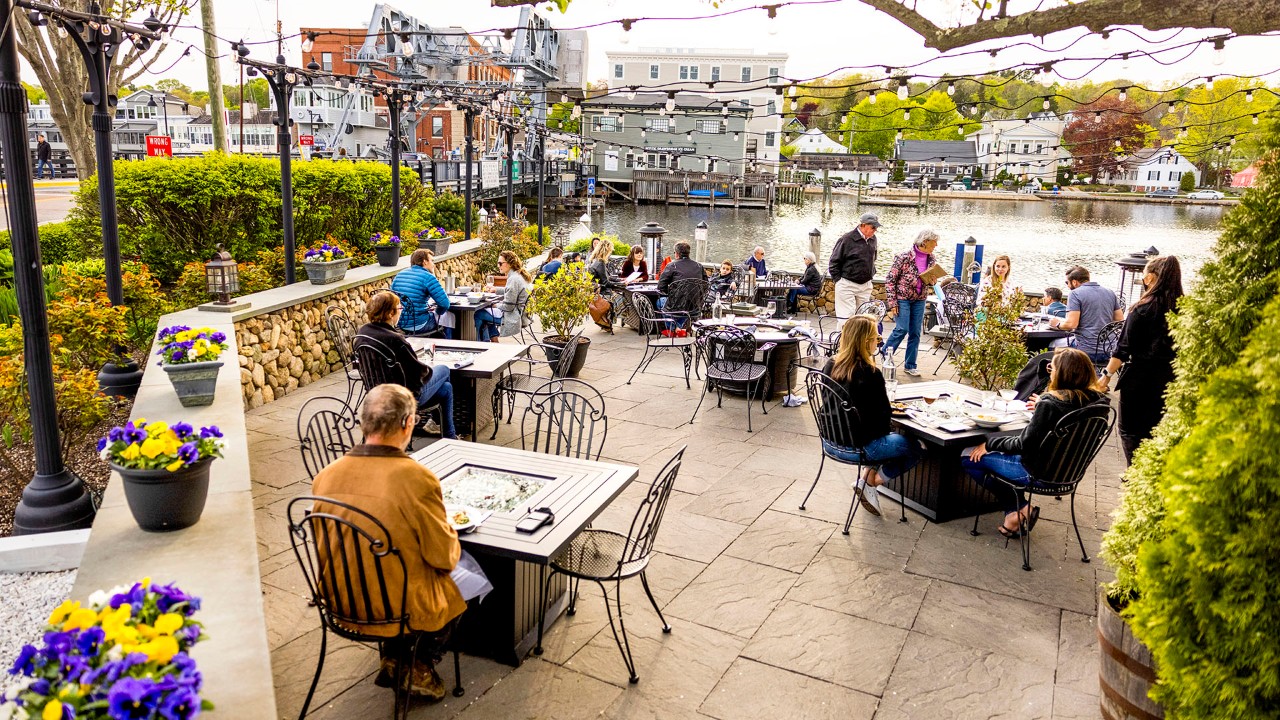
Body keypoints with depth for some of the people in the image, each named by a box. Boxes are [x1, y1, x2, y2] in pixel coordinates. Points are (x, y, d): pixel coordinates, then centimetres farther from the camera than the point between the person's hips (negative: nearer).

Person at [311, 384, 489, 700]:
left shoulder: (325, 476, -10)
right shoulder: (417, 478, -26)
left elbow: (324, 549, 5)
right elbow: (444, 557, -15)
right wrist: (449, 531, 6)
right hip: (401, 609, -5)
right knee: (467, 577, 22)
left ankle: (393, 657, 26)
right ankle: (421, 666, 22)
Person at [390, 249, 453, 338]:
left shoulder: (399, 274, 8)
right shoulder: (428, 277, -13)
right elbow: (445, 303, -18)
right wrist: (436, 312, 5)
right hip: (418, 325, -7)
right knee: (449, 317, 17)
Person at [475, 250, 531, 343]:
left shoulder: (513, 279, -22)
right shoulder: (519, 275, 9)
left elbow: (508, 306, -22)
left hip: (514, 317, -10)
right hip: (519, 313, 10)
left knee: (478, 314, 0)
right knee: (487, 310, 27)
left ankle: (484, 344, 13)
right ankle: (494, 341, 25)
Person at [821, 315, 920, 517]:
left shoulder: (830, 366, -2)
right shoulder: (870, 374, -23)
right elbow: (883, 416, -14)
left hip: (831, 441, 8)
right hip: (856, 447, -8)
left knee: (883, 438, 30)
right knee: (915, 449, 9)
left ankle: (868, 476, 19)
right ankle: (870, 484, 8)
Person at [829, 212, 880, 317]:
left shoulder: (872, 239, 8)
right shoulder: (847, 239, -13)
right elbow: (834, 262, -7)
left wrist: (872, 273, 16)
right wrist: (838, 280, -7)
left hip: (866, 285, 6)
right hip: (847, 285, -6)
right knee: (847, 317, -7)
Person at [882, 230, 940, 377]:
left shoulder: (930, 259, 3)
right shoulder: (904, 257, -15)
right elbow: (890, 280, -12)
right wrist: (892, 303, -15)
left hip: (919, 300, 6)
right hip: (902, 298, -6)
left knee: (915, 333, 6)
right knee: (902, 329, -13)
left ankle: (910, 365, 16)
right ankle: (885, 355, 9)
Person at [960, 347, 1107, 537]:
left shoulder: (1050, 404, -26)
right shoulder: (1094, 399, -5)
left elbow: (1023, 444, -20)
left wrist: (989, 444, -6)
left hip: (1038, 472, -8)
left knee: (968, 457, 1)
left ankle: (1019, 508, 4)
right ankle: (1020, 510, 15)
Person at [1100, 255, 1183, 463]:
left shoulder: (1143, 308, -13)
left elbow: (1124, 348, -14)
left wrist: (1107, 375, -9)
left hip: (1140, 377, -5)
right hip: (1170, 379, 5)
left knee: (1129, 431, 7)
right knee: (1154, 430, 17)